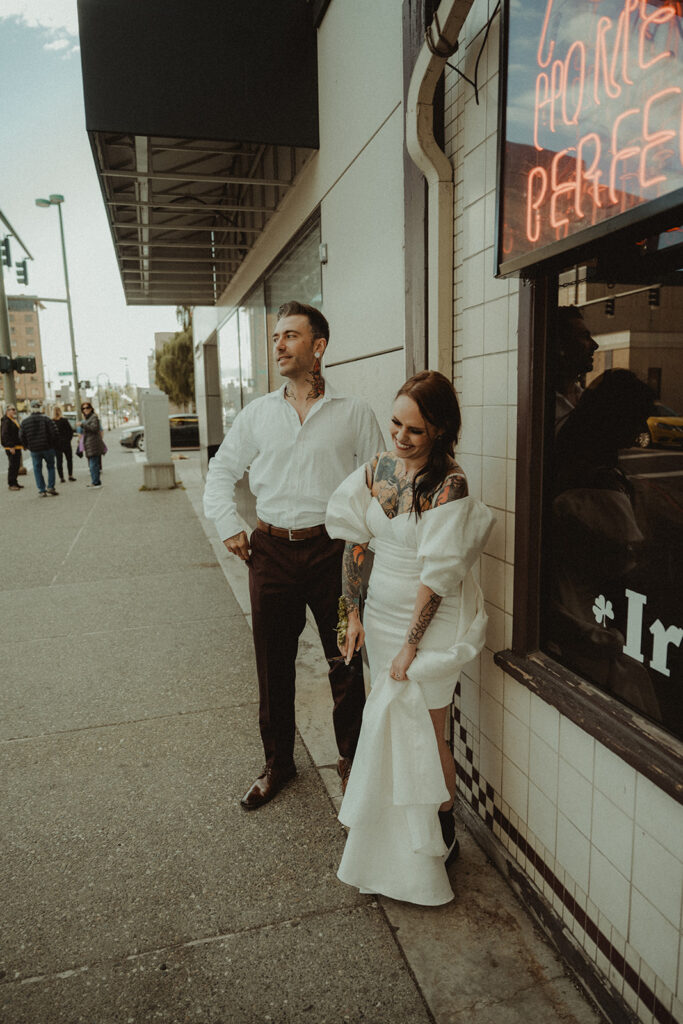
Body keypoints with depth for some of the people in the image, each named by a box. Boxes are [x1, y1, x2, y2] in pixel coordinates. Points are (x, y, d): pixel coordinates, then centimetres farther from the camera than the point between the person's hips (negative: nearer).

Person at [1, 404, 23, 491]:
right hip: (11, 447, -10)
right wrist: (11, 446, -24)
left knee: (17, 465, 13)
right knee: (12, 465, -8)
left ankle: (15, 482, 22)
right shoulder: (6, 421, -12)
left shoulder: (15, 420, 19)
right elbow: (5, 435, -19)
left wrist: (20, 444, 22)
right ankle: (11, 484, -3)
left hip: (17, 446, 10)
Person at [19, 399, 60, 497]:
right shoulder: (46, 419, -6)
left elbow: (21, 437, 4)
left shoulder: (24, 422, 2)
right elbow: (54, 433, -10)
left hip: (34, 450, 1)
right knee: (51, 467, 12)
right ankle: (50, 487, 3)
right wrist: (54, 444, 4)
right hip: (48, 448, -1)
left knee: (37, 469, 9)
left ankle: (42, 490, 5)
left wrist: (28, 446, 16)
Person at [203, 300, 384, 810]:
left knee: (347, 663, 8)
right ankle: (278, 763, 32)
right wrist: (229, 526, 4)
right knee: (274, 666, 12)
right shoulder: (257, 413, 7)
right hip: (272, 552, 2)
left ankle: (352, 759, 31)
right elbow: (221, 471, 16)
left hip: (333, 551, -2)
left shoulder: (353, 412, 0)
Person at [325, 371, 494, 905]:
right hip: (381, 613, 6)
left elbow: (438, 573, -20)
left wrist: (411, 644, -16)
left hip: (431, 620, -6)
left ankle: (442, 837, 32)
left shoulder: (450, 485, -20)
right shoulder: (377, 468, -2)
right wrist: (353, 614, 1)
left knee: (424, 733, 6)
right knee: (388, 726, 17)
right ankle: (391, 836, 38)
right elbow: (355, 541, 3)